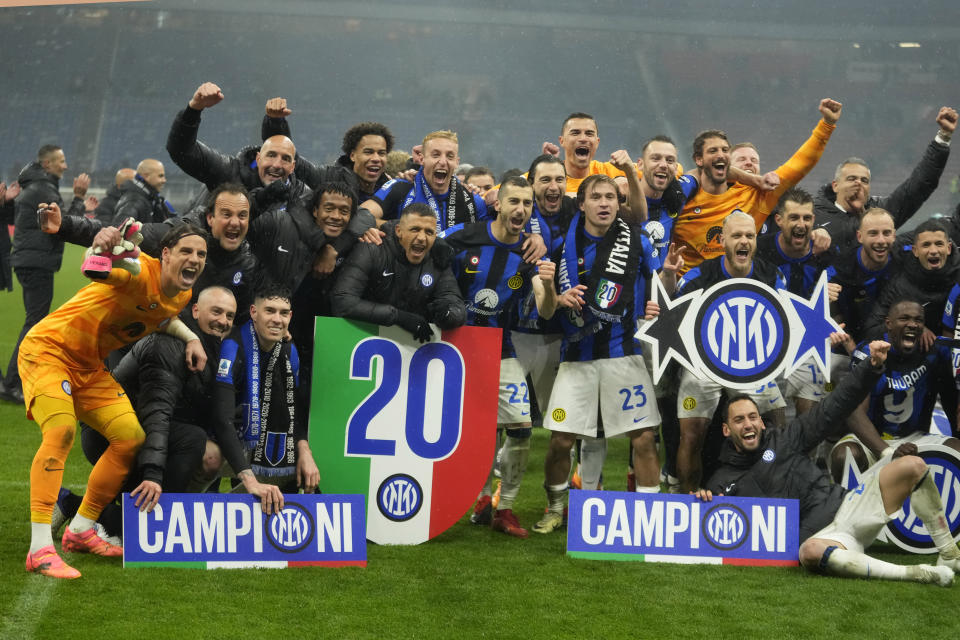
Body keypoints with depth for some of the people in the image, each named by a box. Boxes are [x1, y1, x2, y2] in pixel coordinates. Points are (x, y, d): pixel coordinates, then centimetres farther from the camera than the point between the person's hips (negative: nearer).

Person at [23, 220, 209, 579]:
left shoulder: (182, 295, 0)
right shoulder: (141, 273, -27)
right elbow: (95, 270, -50)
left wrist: (190, 337, 8)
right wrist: (106, 245, -73)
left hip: (90, 366, 9)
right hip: (48, 349, -9)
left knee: (132, 439, 3)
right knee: (61, 430, -28)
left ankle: (79, 531, 18)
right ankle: (40, 549, -29)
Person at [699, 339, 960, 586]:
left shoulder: (784, 440, 11)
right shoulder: (723, 482, 7)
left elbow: (834, 407, 8)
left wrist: (872, 367, -4)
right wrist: (701, 503, -19)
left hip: (846, 508, 4)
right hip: (818, 537, -4)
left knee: (912, 465, -11)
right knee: (811, 552, -44)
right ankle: (913, 574, -40)